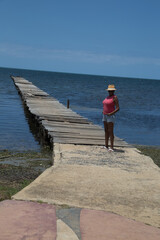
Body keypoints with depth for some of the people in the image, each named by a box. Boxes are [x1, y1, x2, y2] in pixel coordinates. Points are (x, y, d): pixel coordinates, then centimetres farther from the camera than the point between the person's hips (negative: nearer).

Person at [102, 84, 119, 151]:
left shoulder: (115, 97, -11)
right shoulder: (107, 97, 14)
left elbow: (118, 108, -16)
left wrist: (111, 113, -22)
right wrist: (103, 111, 9)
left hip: (110, 116, -8)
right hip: (105, 115, 8)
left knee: (110, 131, -10)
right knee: (106, 131, 11)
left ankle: (111, 147, -9)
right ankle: (106, 146, 17)